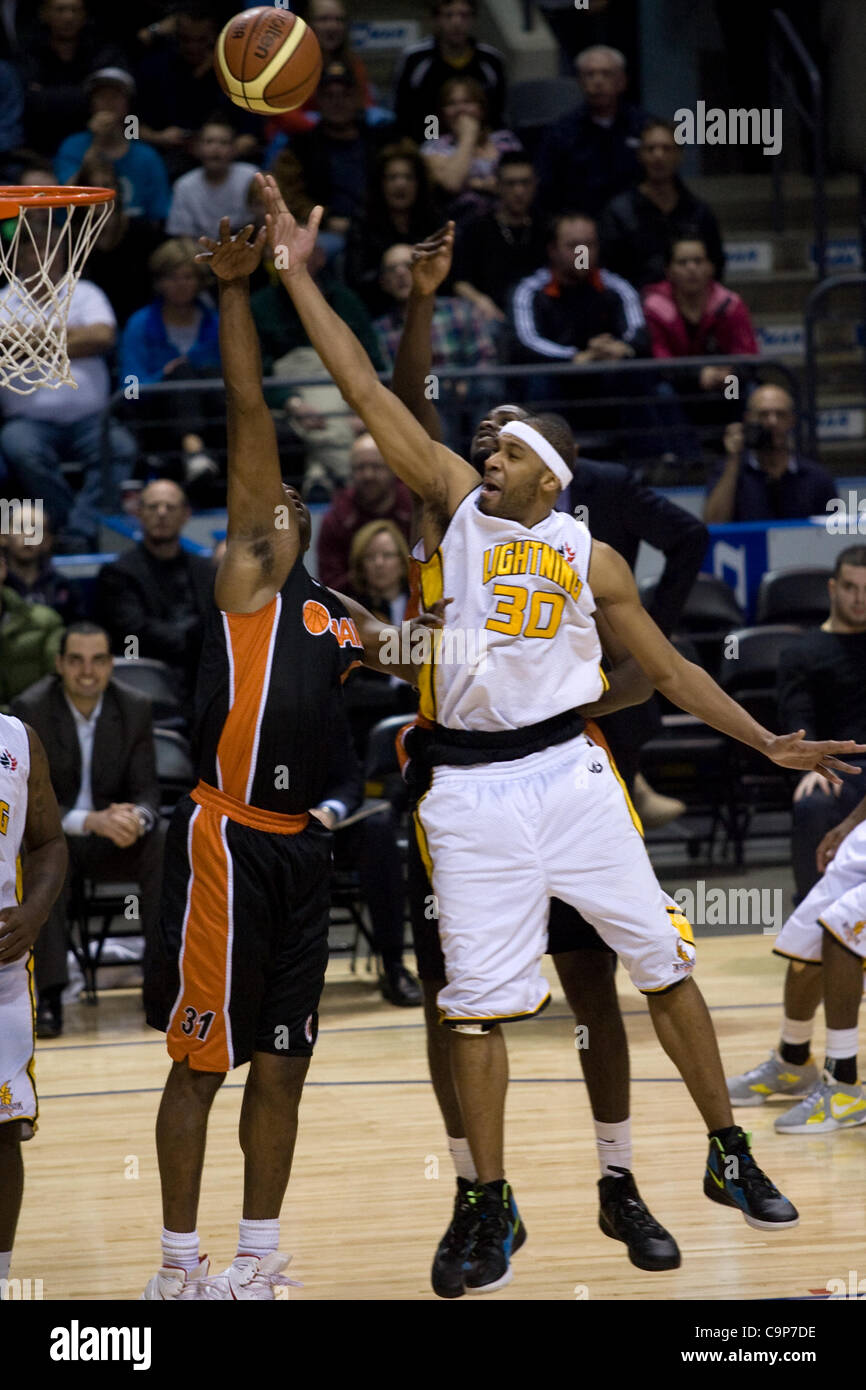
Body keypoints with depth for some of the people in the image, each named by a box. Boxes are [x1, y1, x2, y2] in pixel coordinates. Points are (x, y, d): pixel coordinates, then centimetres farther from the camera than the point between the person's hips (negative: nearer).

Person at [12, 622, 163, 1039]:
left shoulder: (135, 708, -2)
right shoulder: (31, 709, -13)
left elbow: (147, 789, -3)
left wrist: (136, 818, -29)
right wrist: (90, 821, -36)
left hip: (113, 836, 3)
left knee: (165, 846, -28)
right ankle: (49, 994, -37)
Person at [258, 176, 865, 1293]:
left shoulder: (589, 559, 7)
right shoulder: (456, 506, 4)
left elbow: (669, 670, 14)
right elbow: (368, 394, 1)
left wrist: (769, 743, 8)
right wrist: (295, 275, -3)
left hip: (568, 773, 1)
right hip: (471, 792, -1)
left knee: (662, 964, 3)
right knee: (475, 1005, 0)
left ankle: (728, 1158, 16)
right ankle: (492, 1211, 9)